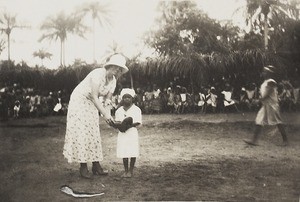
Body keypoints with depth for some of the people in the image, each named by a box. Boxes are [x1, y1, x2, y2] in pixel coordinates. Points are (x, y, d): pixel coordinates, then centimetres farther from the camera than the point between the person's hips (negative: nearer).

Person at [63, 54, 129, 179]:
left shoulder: (113, 81, -2)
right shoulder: (98, 74, -26)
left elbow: (107, 100, 0)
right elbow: (94, 97, -27)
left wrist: (108, 115, -16)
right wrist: (104, 114, -29)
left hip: (91, 105, 8)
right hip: (79, 101, -8)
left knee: (94, 132, 5)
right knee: (81, 132, -8)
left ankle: (96, 166, 7)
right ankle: (83, 167, -4)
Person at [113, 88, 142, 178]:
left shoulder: (136, 109, -1)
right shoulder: (119, 110, 11)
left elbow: (137, 122, -7)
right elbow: (117, 121, 12)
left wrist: (129, 126, -22)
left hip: (132, 132, -3)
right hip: (122, 133, 3)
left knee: (132, 153, -2)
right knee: (123, 153, 4)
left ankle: (131, 170, 12)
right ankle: (126, 170, 16)